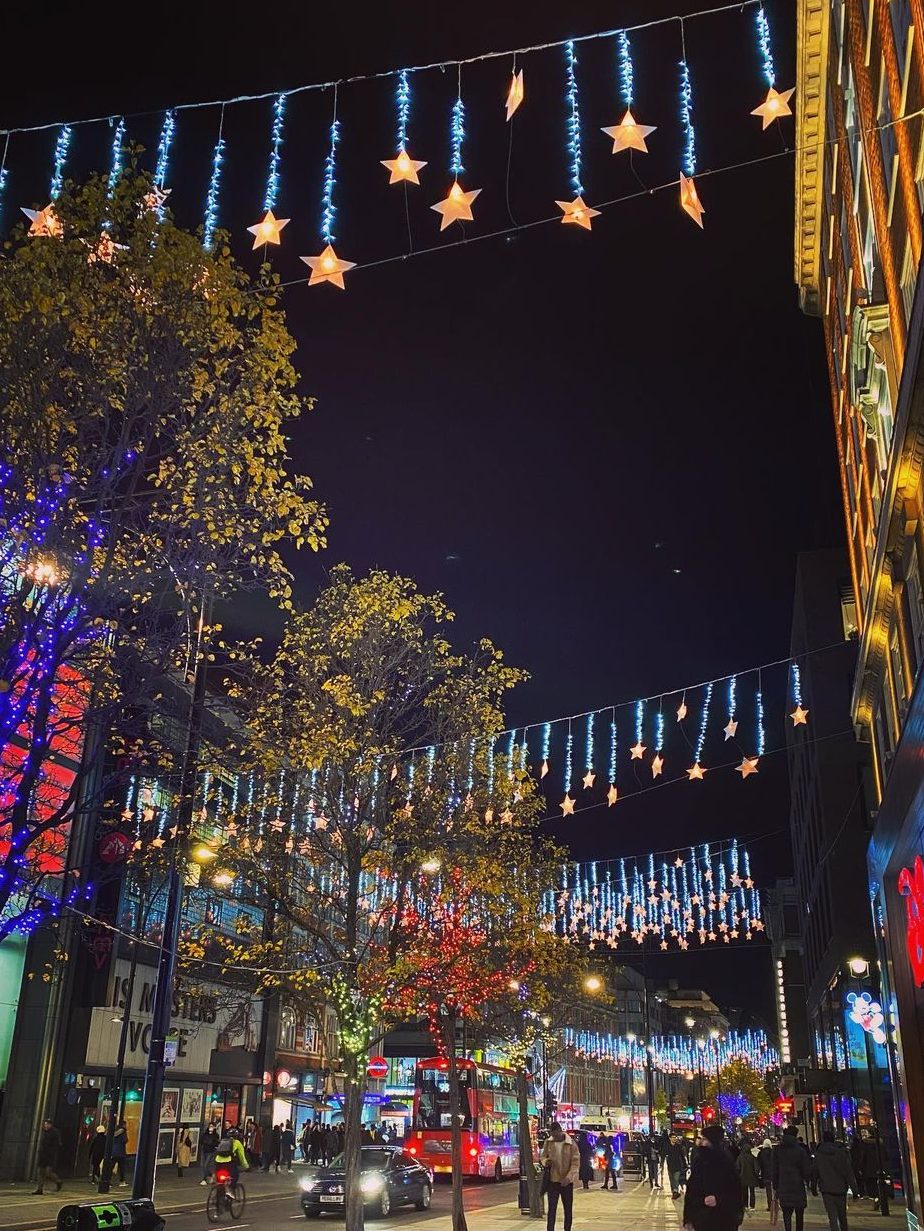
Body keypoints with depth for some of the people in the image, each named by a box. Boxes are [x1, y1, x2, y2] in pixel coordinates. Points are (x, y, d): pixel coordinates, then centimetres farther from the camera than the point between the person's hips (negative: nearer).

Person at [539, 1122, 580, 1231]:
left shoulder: (571, 1144, -8)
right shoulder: (548, 1143, 1)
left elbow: (576, 1163, -10)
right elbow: (542, 1157, 11)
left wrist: (569, 1177, -23)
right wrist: (545, 1161, -14)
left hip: (567, 1182, -1)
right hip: (552, 1181, 1)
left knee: (568, 1209, 9)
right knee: (551, 1208, -1)